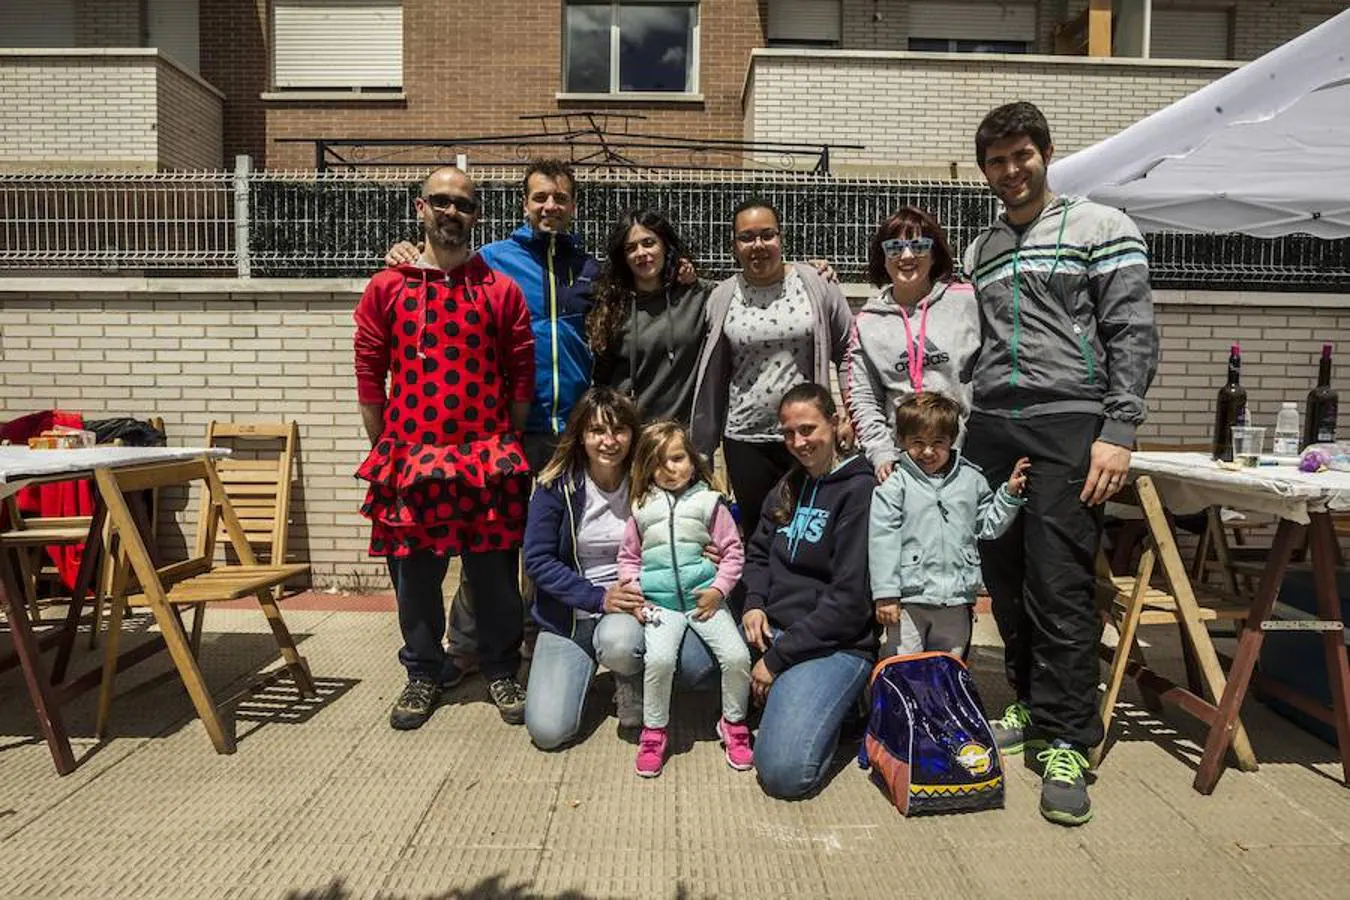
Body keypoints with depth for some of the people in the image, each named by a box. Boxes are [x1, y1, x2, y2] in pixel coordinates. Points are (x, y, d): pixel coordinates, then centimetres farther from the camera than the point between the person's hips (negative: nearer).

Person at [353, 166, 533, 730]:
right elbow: (369, 375, 7)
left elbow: (522, 375, 6)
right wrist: (384, 450, 5)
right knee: (414, 572, 8)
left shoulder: (501, 290, 5)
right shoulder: (386, 288, 6)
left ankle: (501, 670, 24)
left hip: (487, 460, 0)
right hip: (411, 456, 1)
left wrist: (509, 448, 4)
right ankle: (424, 672, 27)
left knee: (495, 569, 6)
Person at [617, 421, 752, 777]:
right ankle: (653, 730, -1)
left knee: (737, 656, -18)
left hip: (704, 598, 0)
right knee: (659, 658, -26)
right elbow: (628, 556, 16)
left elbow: (732, 551, 5)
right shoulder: (642, 507, 9)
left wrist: (718, 589, -6)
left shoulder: (708, 502, 4)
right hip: (660, 602, 0)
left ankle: (734, 723, 10)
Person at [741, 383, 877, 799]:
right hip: (773, 630, 8)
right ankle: (788, 695, 8)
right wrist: (754, 604, -3)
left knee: (785, 772, -23)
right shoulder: (789, 486, 12)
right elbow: (758, 551, 19)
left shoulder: (859, 491, -12)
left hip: (837, 644, -7)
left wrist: (777, 658, -15)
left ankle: (834, 705, 6)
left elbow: (850, 600, -17)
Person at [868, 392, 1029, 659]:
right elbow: (882, 539, -9)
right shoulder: (895, 483, -6)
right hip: (908, 598, -3)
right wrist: (885, 594, -13)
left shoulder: (971, 479, 7)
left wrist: (1009, 494, 3)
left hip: (957, 599, 4)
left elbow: (988, 526, 16)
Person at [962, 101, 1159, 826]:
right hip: (990, 431, 5)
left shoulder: (1101, 228, 4)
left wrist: (1118, 433, -13)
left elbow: (1133, 336, -4)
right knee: (1005, 581, 7)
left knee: (1059, 587, -8)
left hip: (1068, 425, -5)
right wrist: (958, 435, 13)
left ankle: (1066, 742, 2)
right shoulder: (979, 251, 20)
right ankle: (1033, 703, 24)